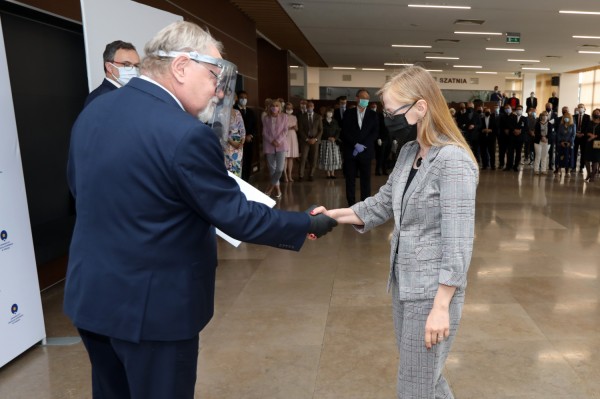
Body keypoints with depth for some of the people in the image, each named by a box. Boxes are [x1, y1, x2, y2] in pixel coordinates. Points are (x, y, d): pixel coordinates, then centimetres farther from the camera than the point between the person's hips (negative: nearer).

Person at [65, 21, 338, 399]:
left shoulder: (92, 111, 1)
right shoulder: (186, 134, -24)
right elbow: (237, 217, -18)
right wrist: (308, 224, -5)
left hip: (89, 293, 8)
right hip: (152, 305, -7)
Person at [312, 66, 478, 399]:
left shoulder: (453, 160, -21)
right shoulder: (408, 152, 5)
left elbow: (457, 243, -22)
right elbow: (384, 203, 12)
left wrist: (441, 307, -21)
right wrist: (334, 216, 0)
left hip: (433, 291, -8)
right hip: (404, 283, 8)